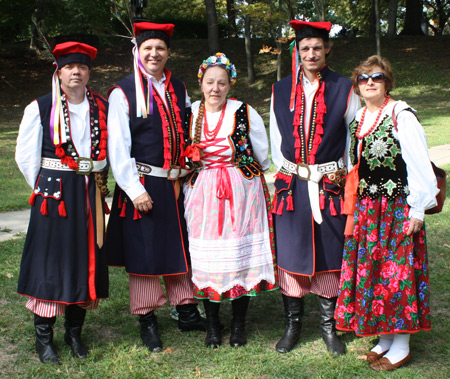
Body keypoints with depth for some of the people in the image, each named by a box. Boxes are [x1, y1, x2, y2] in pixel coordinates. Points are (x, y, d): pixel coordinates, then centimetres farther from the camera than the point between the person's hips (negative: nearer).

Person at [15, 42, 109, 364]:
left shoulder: (103, 108, 7)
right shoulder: (40, 108, -2)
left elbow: (111, 148, 15)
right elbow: (25, 155, 2)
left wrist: (96, 183, 9)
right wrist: (43, 187, 1)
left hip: (91, 195, 3)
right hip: (54, 194, -3)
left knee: (85, 260, 7)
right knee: (51, 261, 0)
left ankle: (75, 332, 23)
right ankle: (44, 337, 13)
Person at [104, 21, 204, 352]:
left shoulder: (179, 88, 11)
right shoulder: (123, 93, -5)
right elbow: (118, 148, -9)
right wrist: (135, 190, -14)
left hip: (177, 185, 5)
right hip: (143, 186, -5)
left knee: (181, 247, 13)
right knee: (144, 251, 3)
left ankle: (187, 312, 27)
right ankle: (147, 321, 17)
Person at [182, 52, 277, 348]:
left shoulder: (245, 113, -4)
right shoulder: (190, 114, 4)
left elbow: (264, 157, 7)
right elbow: (184, 157, 18)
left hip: (241, 194, -2)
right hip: (203, 195, 2)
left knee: (240, 254, 2)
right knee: (206, 258, 5)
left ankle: (239, 324, 18)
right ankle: (212, 324, 21)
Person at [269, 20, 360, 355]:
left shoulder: (344, 89, 1)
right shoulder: (281, 91, 7)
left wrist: (342, 171, 0)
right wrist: (286, 171, 7)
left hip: (331, 186, -1)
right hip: (292, 186, 1)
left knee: (329, 254, 6)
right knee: (290, 253, 3)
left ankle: (329, 325, 21)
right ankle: (293, 323, 19)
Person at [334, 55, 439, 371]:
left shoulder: (401, 116, -12)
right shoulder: (359, 119, 10)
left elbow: (420, 166, -13)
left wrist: (417, 209, -14)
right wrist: (354, 208, 13)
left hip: (397, 209, -7)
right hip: (366, 209, 7)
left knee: (397, 271, 0)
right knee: (371, 270, 11)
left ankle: (401, 347, 14)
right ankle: (384, 339, 26)